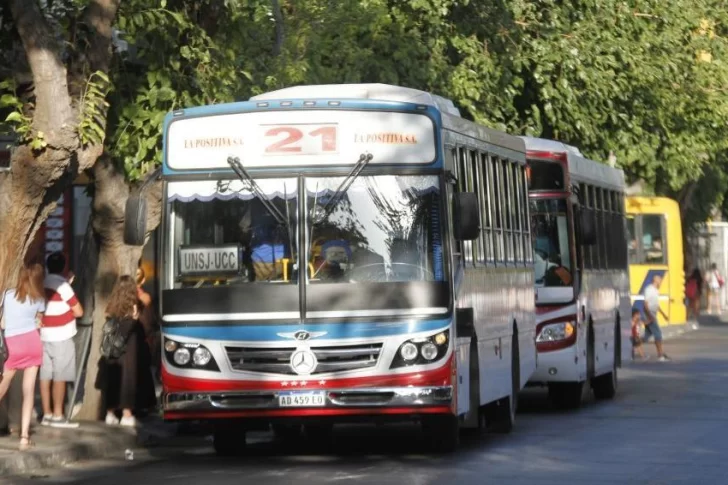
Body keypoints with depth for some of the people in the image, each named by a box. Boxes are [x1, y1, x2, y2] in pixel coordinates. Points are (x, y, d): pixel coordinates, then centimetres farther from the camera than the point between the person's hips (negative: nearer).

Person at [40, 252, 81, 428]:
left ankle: (47, 414, 10)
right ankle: (57, 416, -3)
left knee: (45, 375, 7)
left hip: (44, 335, 6)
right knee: (60, 377, -3)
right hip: (61, 337, -6)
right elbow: (78, 312, -7)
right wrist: (69, 311, 11)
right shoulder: (62, 284, -10)